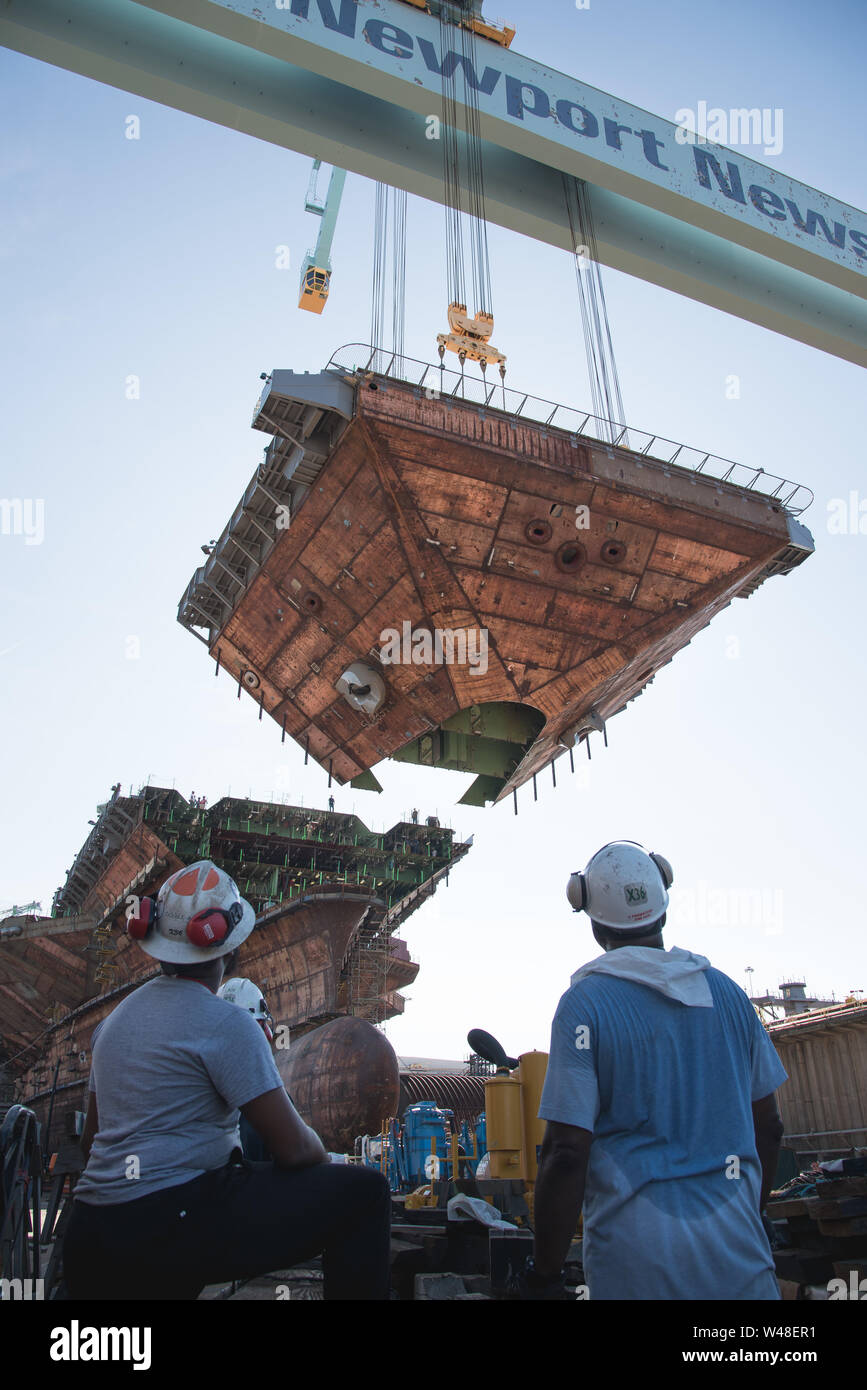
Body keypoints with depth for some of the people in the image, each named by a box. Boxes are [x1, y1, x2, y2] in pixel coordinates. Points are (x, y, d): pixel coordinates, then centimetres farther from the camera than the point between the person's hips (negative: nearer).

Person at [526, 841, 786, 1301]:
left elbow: (567, 1153, -14)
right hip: (737, 1256, 3)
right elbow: (767, 1127, 11)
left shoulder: (584, 1004, -11)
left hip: (638, 1262, -3)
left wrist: (543, 1275, -4)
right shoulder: (726, 991, 3)